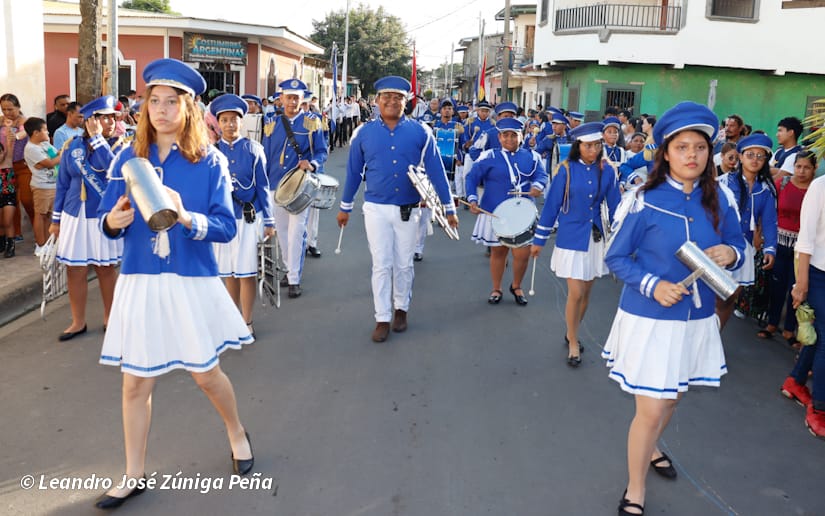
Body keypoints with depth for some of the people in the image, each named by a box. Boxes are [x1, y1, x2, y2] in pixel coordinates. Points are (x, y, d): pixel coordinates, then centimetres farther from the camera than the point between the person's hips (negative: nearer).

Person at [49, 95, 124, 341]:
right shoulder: (72, 145, 3)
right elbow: (62, 184, 8)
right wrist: (56, 219, 8)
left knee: (106, 268, 9)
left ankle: (109, 318, 25)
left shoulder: (119, 144, -4)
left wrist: (96, 137, -21)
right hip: (75, 216, 2)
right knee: (75, 270, 6)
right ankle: (78, 322, 21)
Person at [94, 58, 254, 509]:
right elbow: (106, 218, 6)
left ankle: (237, 434, 40)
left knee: (205, 373, 11)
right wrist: (114, 221, -17)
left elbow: (226, 227, -10)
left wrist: (186, 218, -28)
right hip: (139, 282, 3)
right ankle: (135, 475, 26)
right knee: (135, 382, 8)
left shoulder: (210, 161, -5)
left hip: (191, 283, -2)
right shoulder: (127, 159, 2)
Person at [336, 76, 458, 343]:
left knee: (404, 265, 12)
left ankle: (401, 309, 32)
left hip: (408, 210, 0)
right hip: (376, 209, 0)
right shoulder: (364, 133, -2)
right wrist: (345, 207, 12)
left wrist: (449, 208, -2)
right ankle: (382, 319, 13)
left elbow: (436, 170, -2)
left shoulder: (420, 132, -4)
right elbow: (354, 172, 7)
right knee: (381, 265, 2)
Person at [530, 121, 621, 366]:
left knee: (586, 293, 11)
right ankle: (573, 343, 15)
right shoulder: (566, 169, -8)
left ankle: (572, 333, 34)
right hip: (571, 237, -3)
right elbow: (551, 205, -5)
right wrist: (539, 240, -2)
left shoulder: (607, 170, -1)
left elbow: (614, 206, 4)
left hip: (595, 237, 3)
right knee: (576, 293, -5)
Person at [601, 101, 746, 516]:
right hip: (649, 319, -5)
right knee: (651, 410, 0)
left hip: (696, 320, 5)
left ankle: (648, 449, 54)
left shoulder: (719, 200, -1)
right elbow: (616, 258, -8)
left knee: (671, 400, 23)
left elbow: (737, 247, 9)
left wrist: (731, 254, -15)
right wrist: (652, 285, -23)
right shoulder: (642, 200, -14)